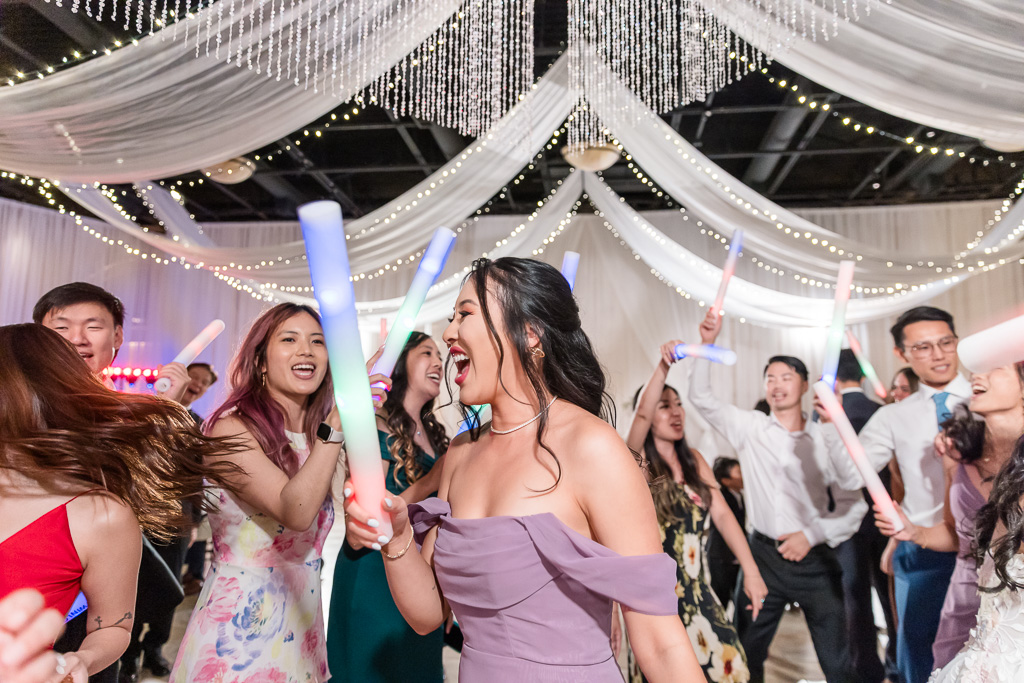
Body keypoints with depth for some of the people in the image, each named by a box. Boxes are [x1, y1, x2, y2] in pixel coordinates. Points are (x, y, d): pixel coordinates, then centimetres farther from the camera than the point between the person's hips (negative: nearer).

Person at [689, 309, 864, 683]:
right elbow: (701, 398, -6)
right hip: (763, 554, 1)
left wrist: (812, 536, -9)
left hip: (814, 557, -1)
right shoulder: (751, 428, 2)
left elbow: (853, 504, 1)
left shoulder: (825, 439, 0)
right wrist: (707, 344, -15)